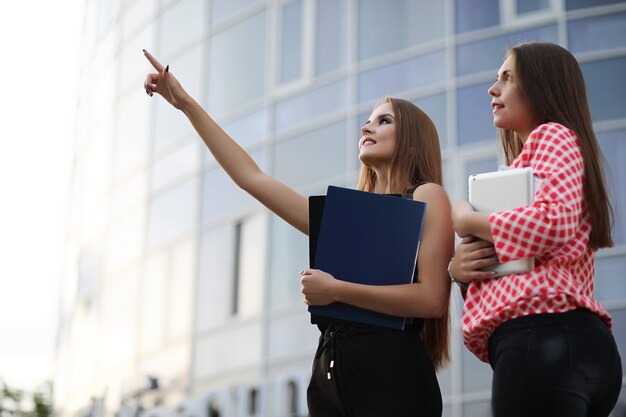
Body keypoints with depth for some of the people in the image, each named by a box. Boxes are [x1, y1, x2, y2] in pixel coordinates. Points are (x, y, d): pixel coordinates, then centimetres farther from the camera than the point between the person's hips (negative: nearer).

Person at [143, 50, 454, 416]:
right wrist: (185, 103, 20)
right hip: (330, 373, 6)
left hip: (390, 373, -6)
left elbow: (432, 298, -11)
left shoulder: (427, 197, 2)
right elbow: (250, 177, 20)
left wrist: (336, 290, -11)